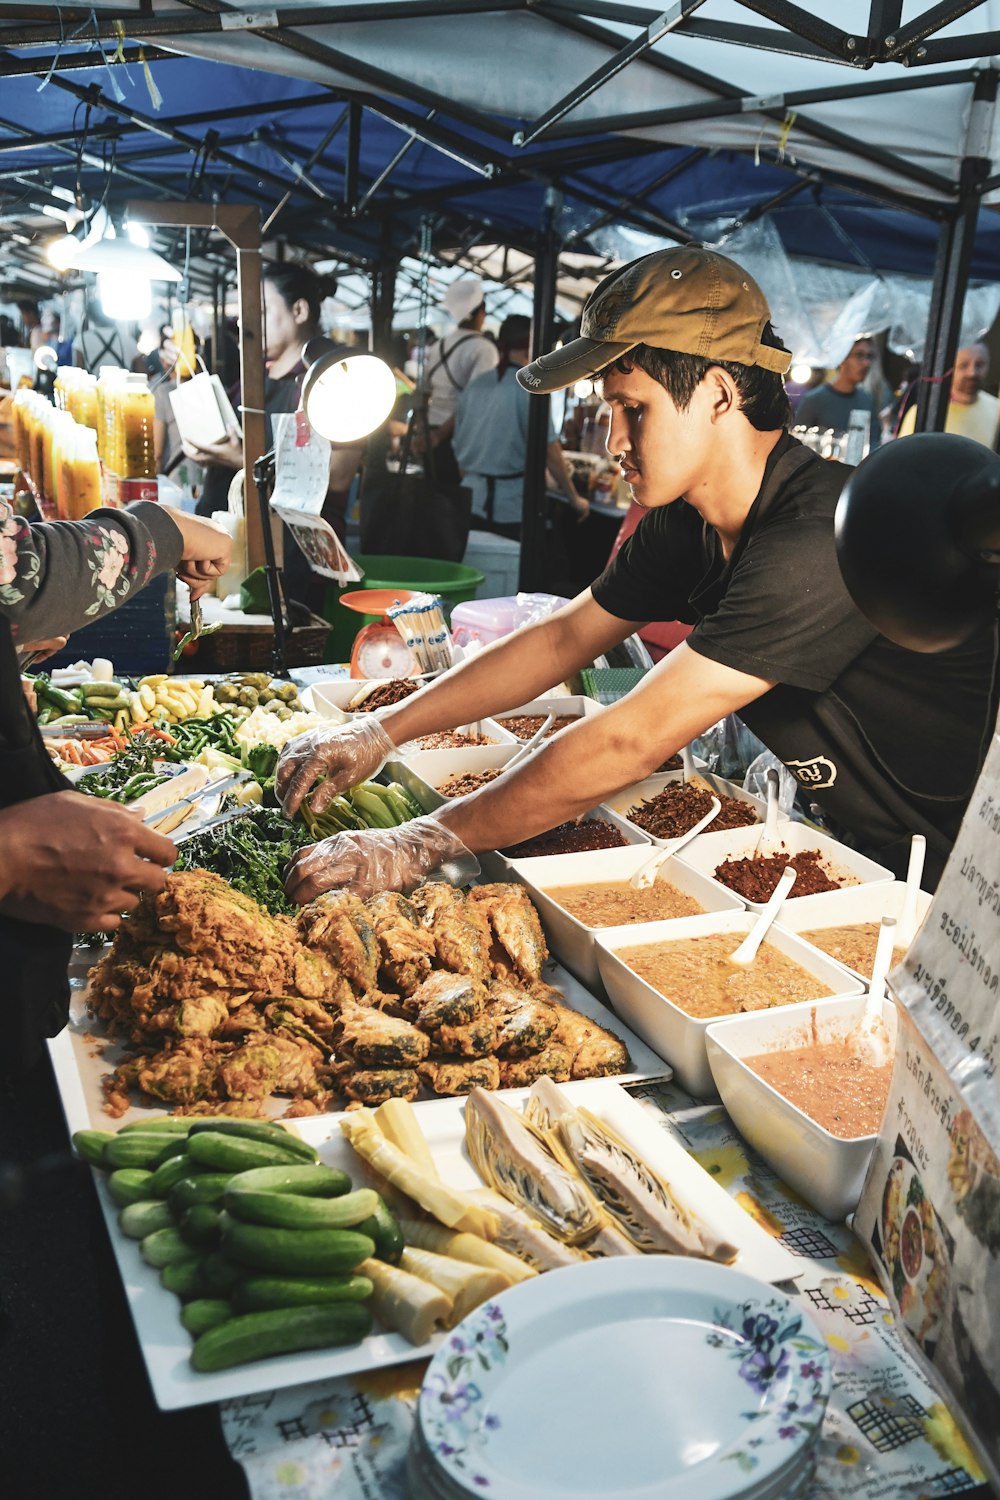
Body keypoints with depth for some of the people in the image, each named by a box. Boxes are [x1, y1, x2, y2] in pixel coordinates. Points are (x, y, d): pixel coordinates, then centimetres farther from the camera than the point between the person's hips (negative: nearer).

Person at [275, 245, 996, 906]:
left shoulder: (824, 538, -30)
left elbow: (631, 740, -31)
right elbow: (563, 637, 7)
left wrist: (423, 844, -25)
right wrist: (380, 731, 1)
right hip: (863, 849, 7)